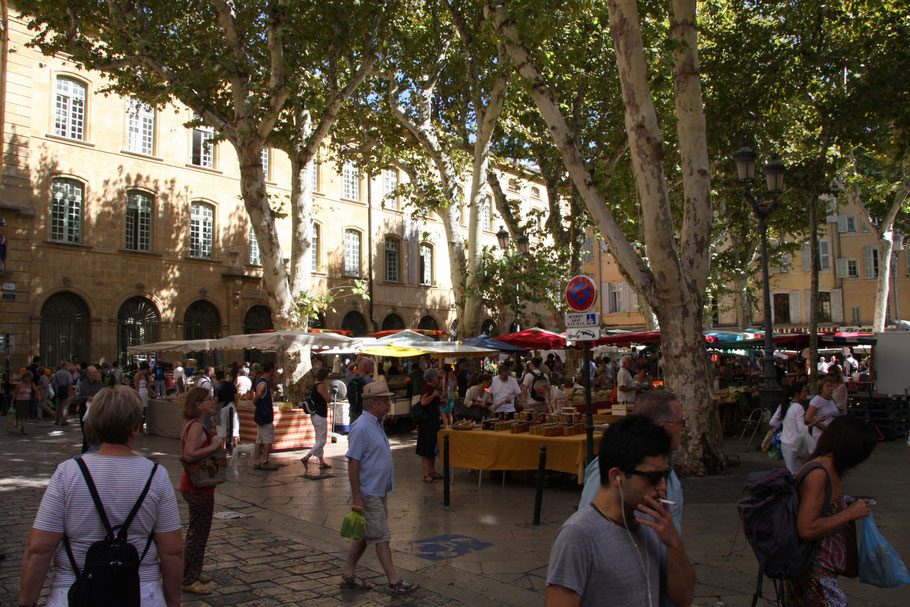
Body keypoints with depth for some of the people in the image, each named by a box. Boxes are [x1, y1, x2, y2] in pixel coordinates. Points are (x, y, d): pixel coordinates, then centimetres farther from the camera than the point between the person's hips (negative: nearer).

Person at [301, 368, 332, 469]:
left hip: (314, 415, 10)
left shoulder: (314, 385, 11)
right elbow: (328, 399, -15)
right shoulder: (321, 386, -16)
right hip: (320, 417, -10)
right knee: (321, 441, -3)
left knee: (319, 440, 13)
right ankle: (306, 457, -9)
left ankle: (322, 462, 18)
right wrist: (326, 389, -4)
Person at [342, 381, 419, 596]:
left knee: (364, 536, 15)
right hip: (368, 494, -10)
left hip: (379, 492, 10)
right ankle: (394, 582, 5)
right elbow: (353, 463, -21)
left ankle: (348, 576, 25)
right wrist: (356, 497, -21)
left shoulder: (376, 424, 12)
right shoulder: (361, 427, -19)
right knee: (381, 538, -2)